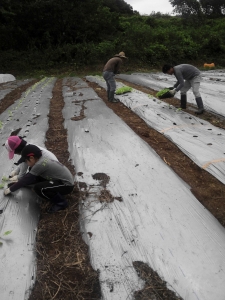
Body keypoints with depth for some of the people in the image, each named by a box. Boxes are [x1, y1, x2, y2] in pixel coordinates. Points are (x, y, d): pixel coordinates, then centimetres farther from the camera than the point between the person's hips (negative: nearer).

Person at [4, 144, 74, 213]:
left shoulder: (40, 164, -21)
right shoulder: (42, 159, 5)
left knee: (38, 188, -23)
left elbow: (26, 179, -15)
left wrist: (10, 189, -3)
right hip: (63, 180, 9)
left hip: (67, 185, -9)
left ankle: (61, 202, -5)